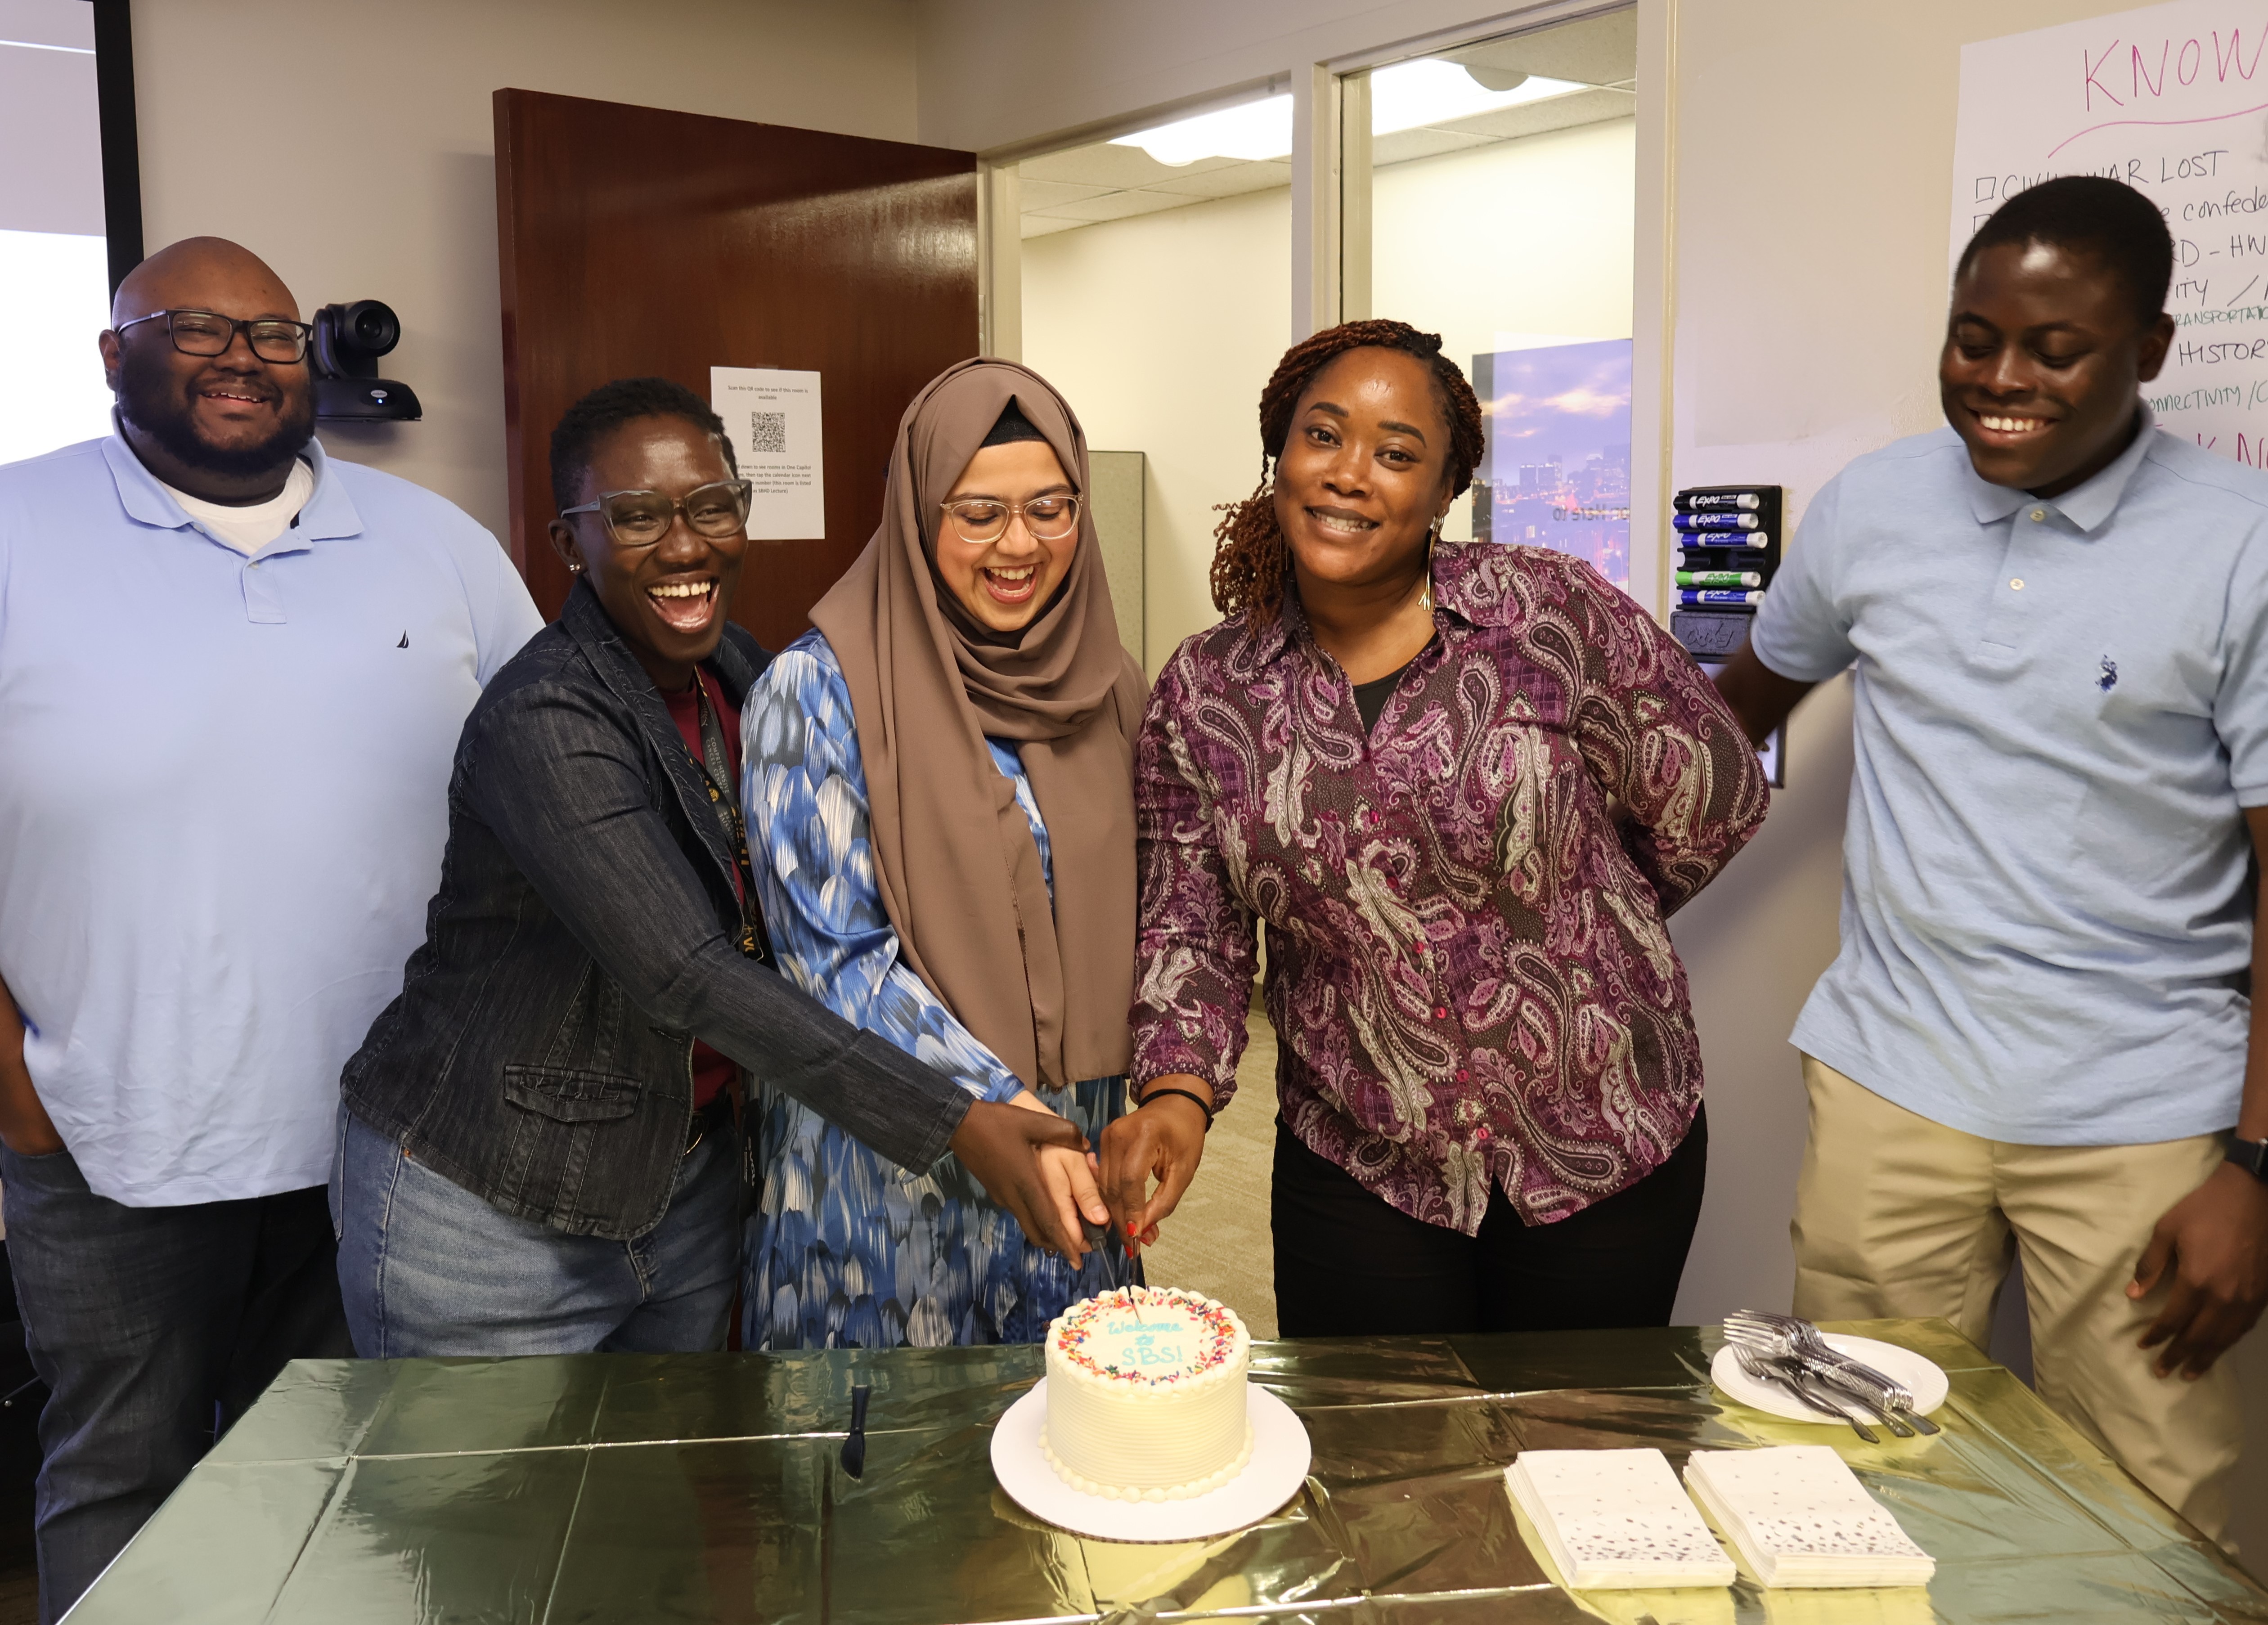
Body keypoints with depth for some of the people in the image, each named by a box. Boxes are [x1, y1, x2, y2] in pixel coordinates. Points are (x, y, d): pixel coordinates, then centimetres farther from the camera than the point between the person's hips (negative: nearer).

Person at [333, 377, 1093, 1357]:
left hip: (686, 1182, 7)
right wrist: (953, 1125, -31)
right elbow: (687, 975, -31)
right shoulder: (543, 722, -24)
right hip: (490, 1209, -7)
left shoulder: (734, 670, 0)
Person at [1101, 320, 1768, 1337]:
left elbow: (1715, 803, -1)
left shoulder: (1551, 613, -12)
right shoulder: (1203, 693, -4)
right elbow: (1190, 923, 0)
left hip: (1608, 1152, 0)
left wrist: (1570, 920, 9)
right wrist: (1180, 1089, -17)